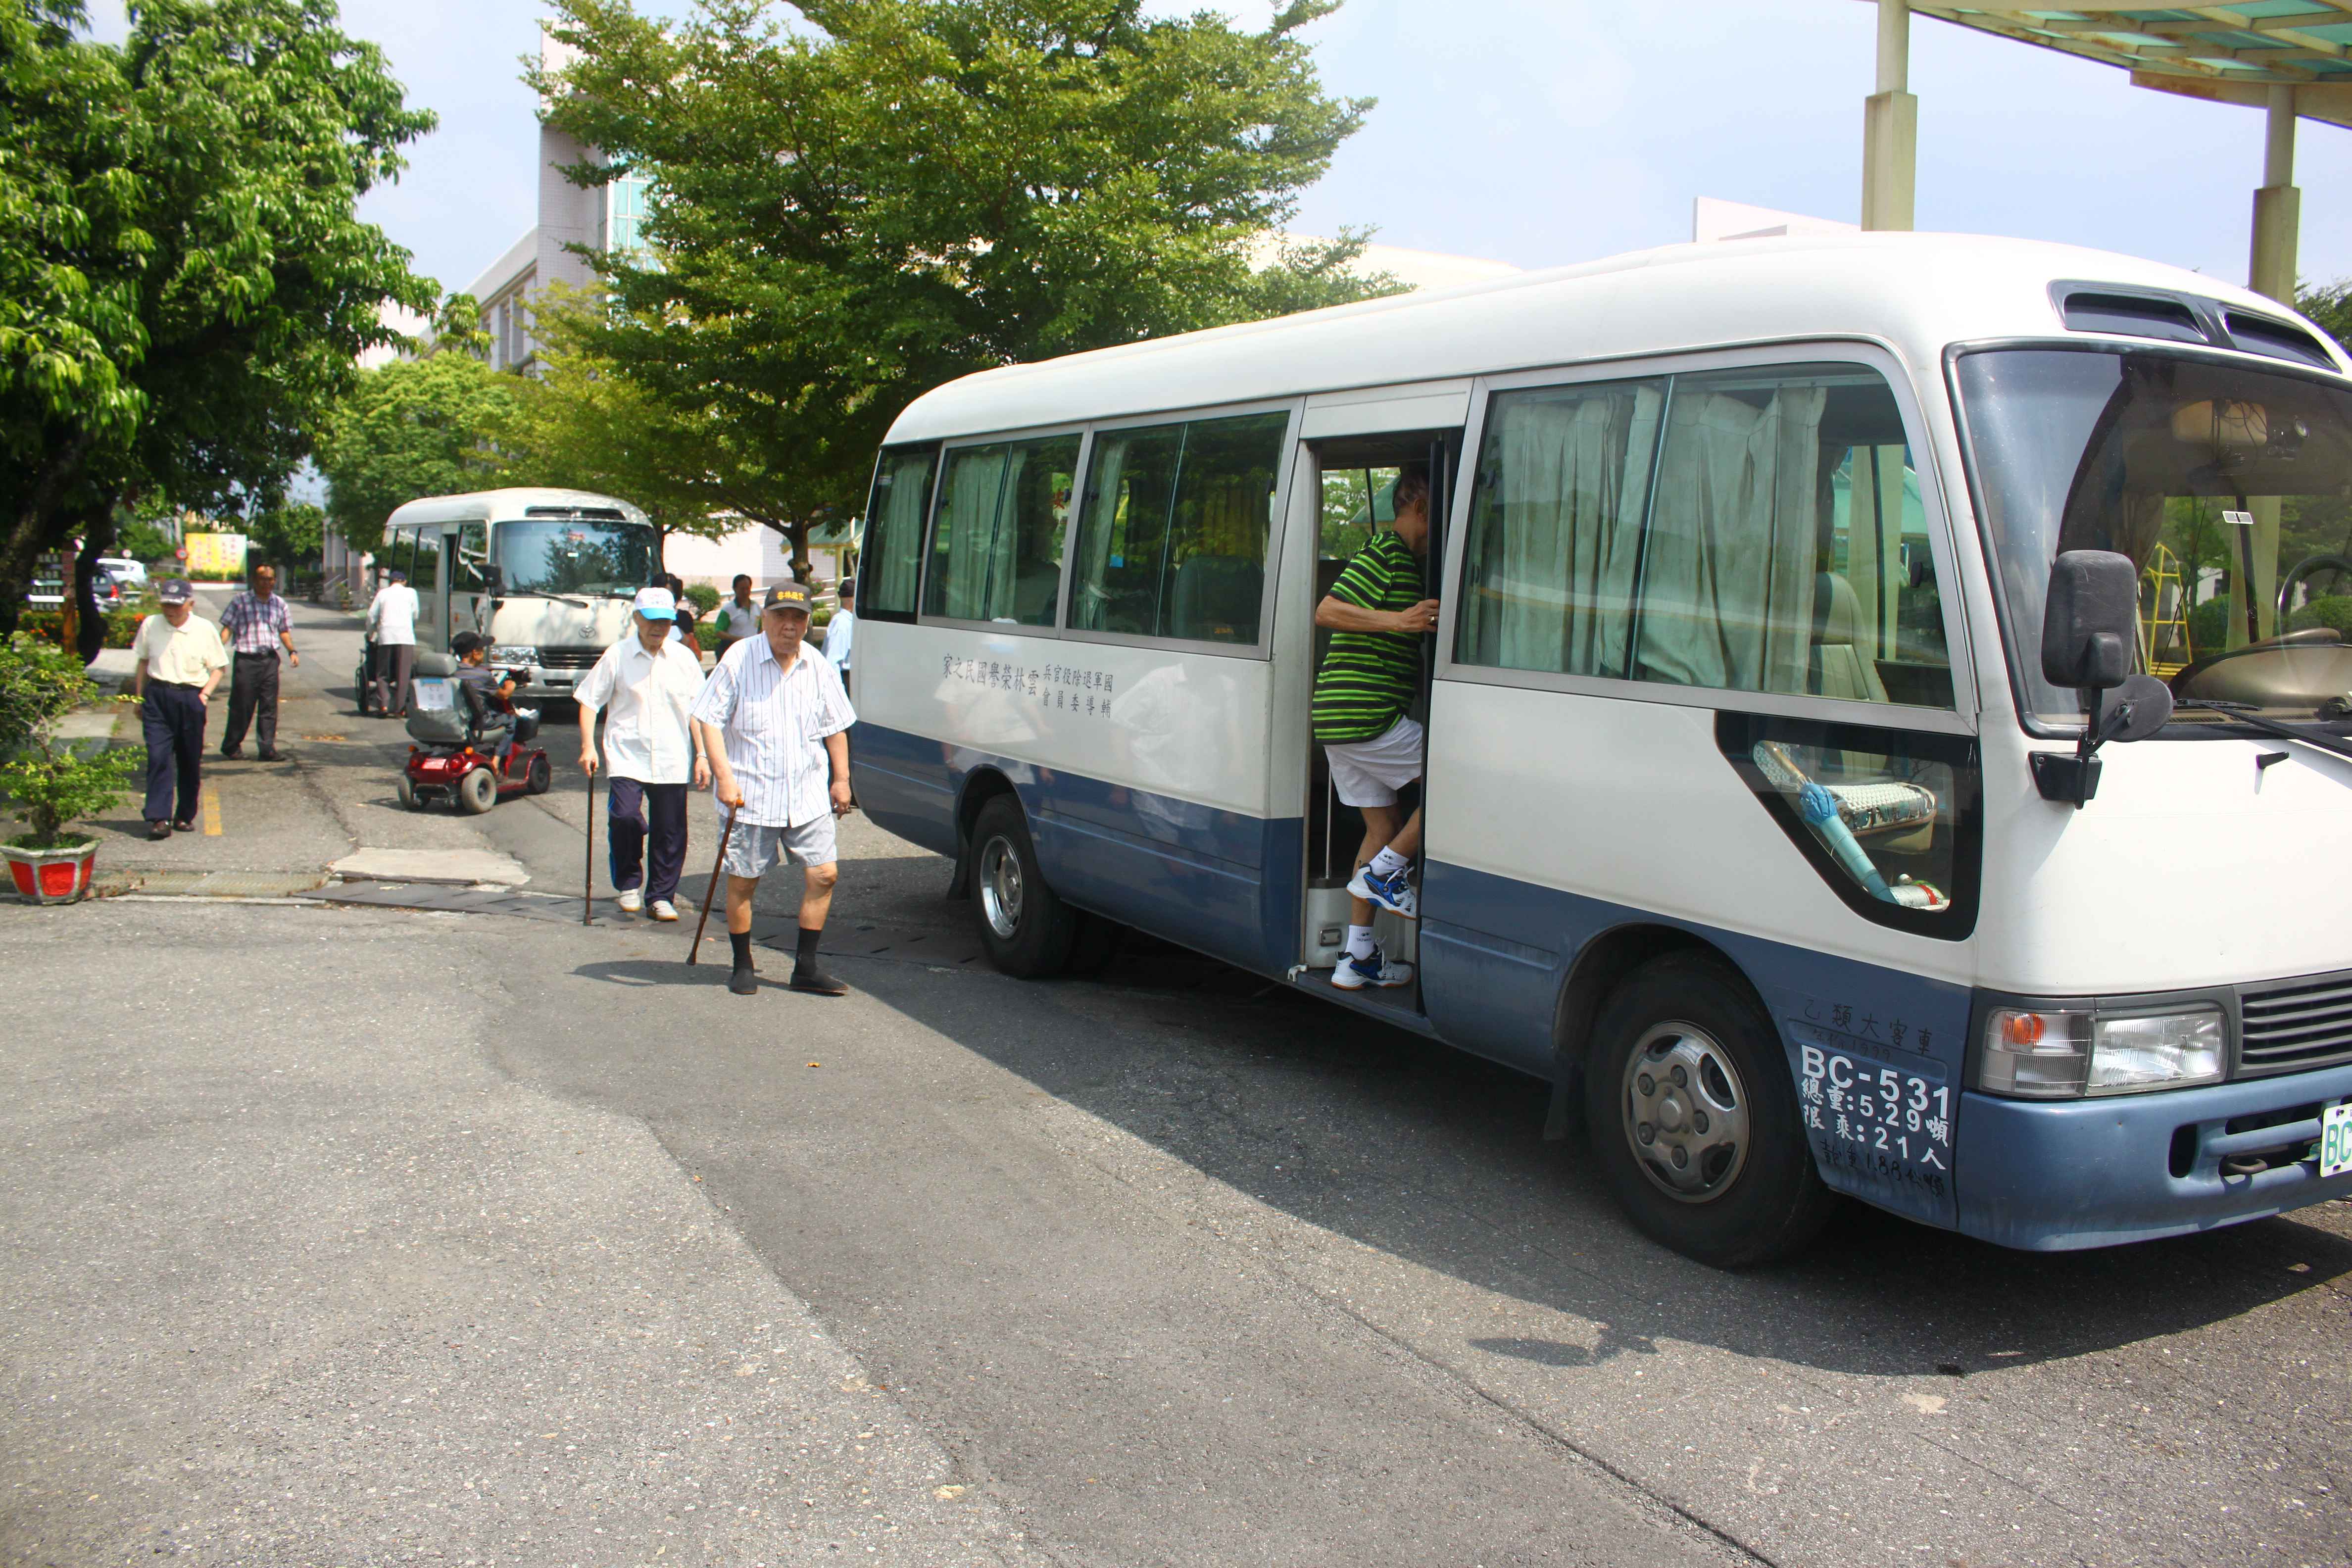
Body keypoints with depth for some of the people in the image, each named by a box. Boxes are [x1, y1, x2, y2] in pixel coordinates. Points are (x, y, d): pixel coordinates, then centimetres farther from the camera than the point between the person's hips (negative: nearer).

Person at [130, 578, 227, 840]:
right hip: (157, 697, 0)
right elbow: (142, 661, 16)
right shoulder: (150, 625, 4)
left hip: (190, 698, 0)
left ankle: (185, 816, 20)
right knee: (158, 758, -9)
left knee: (190, 761, 6)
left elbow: (218, 667, 7)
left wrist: (205, 695, -6)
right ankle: (160, 818, -12)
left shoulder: (205, 629, -1)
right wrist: (139, 696, 13)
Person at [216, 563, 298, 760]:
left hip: (270, 660, 3)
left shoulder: (279, 604, 12)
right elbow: (227, 628, -4)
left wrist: (292, 651, 5)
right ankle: (231, 745, 17)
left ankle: (268, 748, 3)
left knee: (269, 707, 1)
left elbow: (284, 631, 20)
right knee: (242, 707, 1)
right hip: (246, 660, -3)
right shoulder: (240, 602, -1)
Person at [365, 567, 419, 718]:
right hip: (405, 636, -1)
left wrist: (371, 636, 26)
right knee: (403, 675, 0)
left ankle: (384, 704, -4)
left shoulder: (382, 593, 14)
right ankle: (400, 708, -4)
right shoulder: (411, 592, 12)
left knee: (383, 674, 10)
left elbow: (372, 616, 11)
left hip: (386, 636, 1)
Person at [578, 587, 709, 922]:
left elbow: (697, 711, 10)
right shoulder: (617, 656, 2)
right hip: (627, 756, -2)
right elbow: (589, 700, 5)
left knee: (670, 831, 3)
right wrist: (588, 746, -5)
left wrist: (702, 756, 5)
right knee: (624, 816, -19)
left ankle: (661, 896, 19)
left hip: (672, 761, 2)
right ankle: (629, 883, 5)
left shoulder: (684, 658, 7)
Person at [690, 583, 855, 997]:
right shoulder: (738, 660, -5)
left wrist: (841, 779, 14)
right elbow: (709, 719, -6)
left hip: (809, 796, 4)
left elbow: (835, 728, 17)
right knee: (743, 881, 3)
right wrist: (724, 776, -15)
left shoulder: (819, 668, 7)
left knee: (824, 873, -2)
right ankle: (743, 966, 20)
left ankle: (806, 966, 10)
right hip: (751, 795, -3)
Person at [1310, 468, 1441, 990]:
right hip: (1369, 717, -10)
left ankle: (1357, 957, 16)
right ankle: (1386, 871, 1)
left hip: (1340, 721, 10)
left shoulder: (1402, 562, 22)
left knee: (1381, 826, 14)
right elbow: (1326, 612, -21)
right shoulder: (1387, 555, -11)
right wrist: (1400, 621, -28)